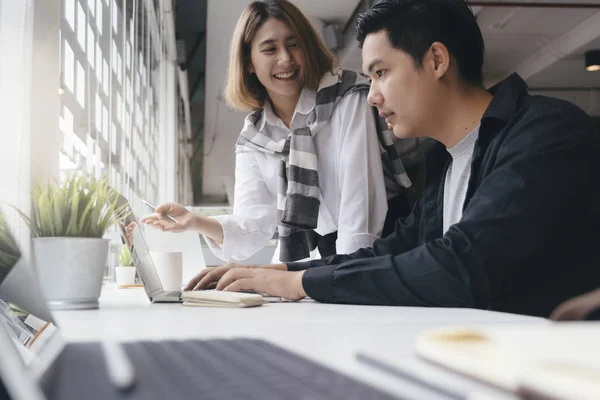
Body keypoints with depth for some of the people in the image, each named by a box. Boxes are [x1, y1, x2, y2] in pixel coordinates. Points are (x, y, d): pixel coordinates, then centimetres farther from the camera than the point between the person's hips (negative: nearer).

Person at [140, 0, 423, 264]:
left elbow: (360, 196, -14)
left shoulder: (348, 100, -6)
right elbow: (254, 226, -4)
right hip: (316, 263, 4)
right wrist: (198, 224, -23)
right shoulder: (253, 141, 5)